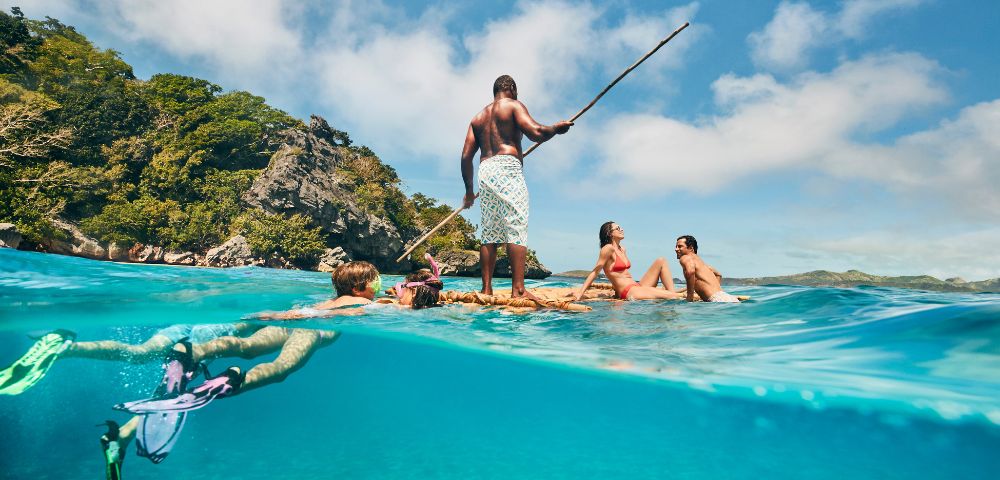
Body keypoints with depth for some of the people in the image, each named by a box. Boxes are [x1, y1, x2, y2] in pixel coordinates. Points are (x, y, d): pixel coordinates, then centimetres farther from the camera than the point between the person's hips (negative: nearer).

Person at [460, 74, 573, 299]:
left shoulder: (478, 116, 27)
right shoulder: (514, 105, 10)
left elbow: (466, 156, 19)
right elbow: (535, 133, -8)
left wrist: (469, 190, 22)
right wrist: (556, 128, 11)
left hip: (484, 171, 6)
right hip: (507, 167, -6)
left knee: (489, 232, 5)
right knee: (517, 227, -11)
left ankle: (487, 289, 1)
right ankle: (518, 289, -18)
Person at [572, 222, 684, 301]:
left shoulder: (622, 249, 17)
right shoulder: (608, 248, -9)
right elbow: (595, 271, -11)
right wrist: (580, 293, -15)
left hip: (638, 286, 9)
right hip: (629, 292, -9)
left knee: (661, 261, 3)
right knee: (675, 296, -18)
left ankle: (672, 293, -8)